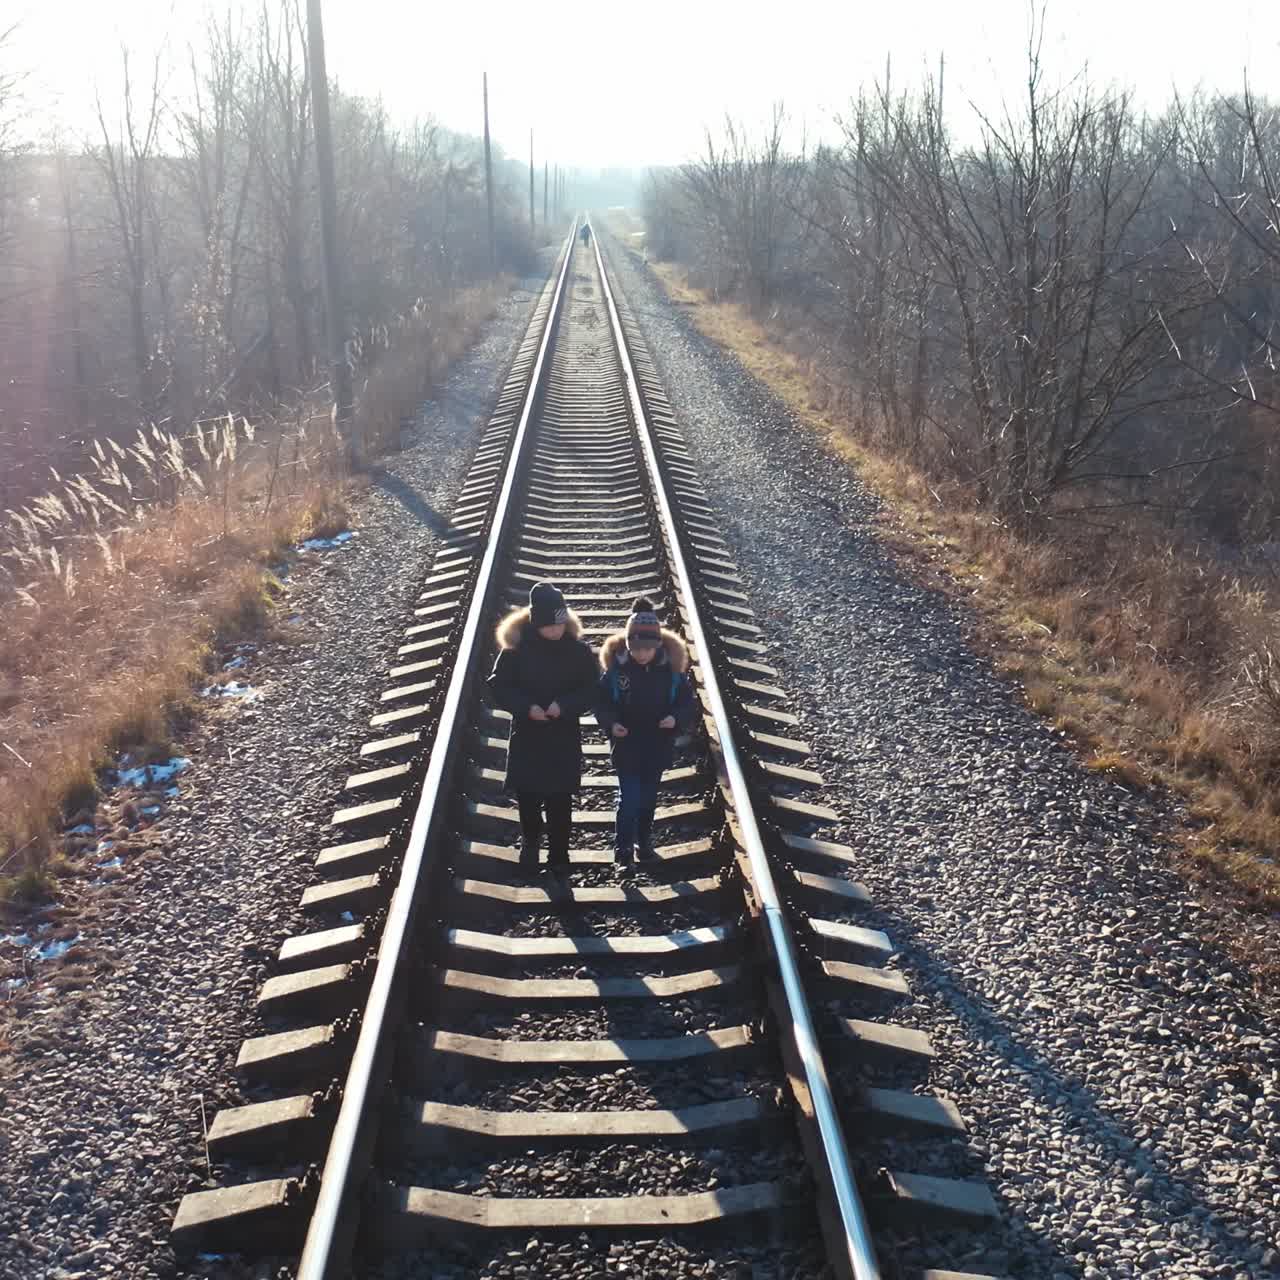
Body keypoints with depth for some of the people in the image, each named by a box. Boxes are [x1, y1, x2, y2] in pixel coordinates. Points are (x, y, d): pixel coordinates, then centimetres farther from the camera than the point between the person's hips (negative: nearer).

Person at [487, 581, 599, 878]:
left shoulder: (577, 648, -11)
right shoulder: (516, 647, -13)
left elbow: (591, 690, -4)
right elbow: (498, 686, -8)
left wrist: (564, 706, -21)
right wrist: (526, 707, -22)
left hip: (564, 738, 0)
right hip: (526, 736, 0)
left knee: (559, 800, 5)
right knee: (527, 796, 12)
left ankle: (558, 854, 23)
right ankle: (530, 842, 39)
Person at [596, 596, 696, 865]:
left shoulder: (672, 668, -10)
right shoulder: (616, 667, -12)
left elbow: (686, 700, -1)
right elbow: (602, 701, -4)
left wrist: (676, 718, -20)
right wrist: (611, 723, -21)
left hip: (657, 747, 2)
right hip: (626, 746, -2)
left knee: (648, 798, 17)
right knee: (629, 798, -6)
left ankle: (644, 841, 36)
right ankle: (622, 848, 8)